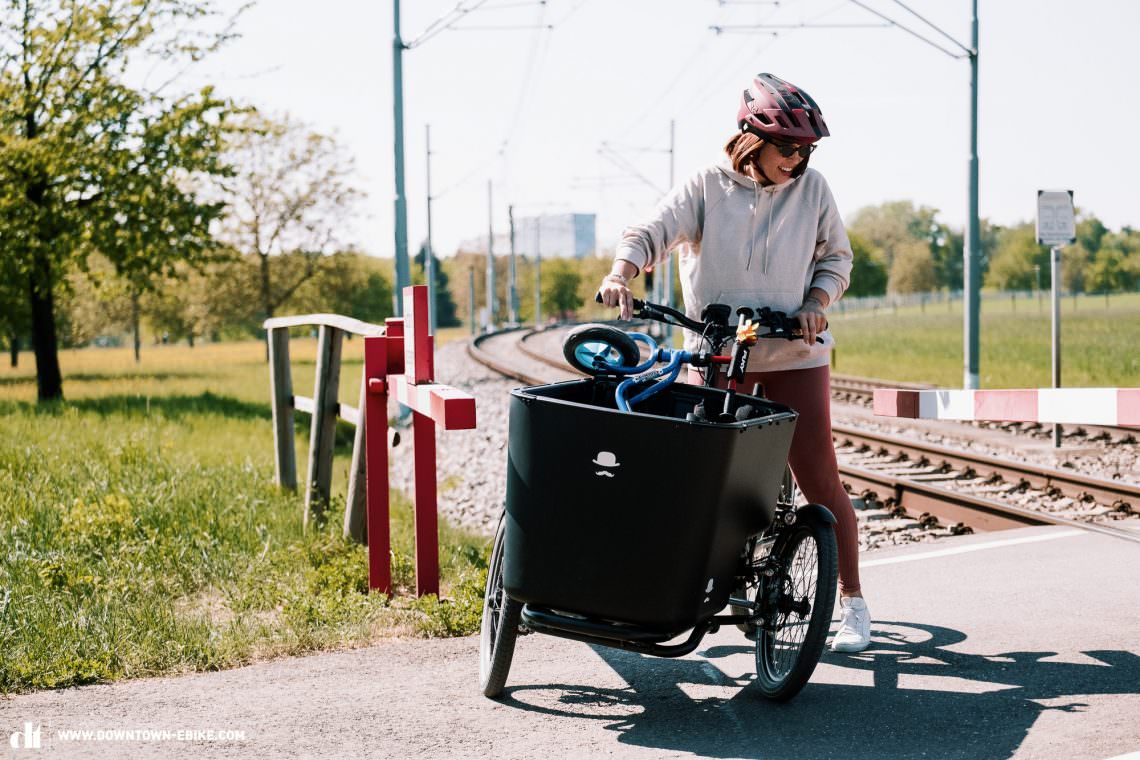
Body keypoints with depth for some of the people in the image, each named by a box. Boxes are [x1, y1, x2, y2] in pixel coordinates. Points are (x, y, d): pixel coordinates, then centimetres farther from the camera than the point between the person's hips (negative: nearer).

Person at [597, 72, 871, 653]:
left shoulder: (811, 188, 2)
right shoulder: (707, 187, -3)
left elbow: (835, 256, 8)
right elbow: (651, 231, -13)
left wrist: (815, 304, -11)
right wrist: (621, 273, -33)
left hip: (795, 354, 0)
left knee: (819, 479, -2)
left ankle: (851, 601, 8)